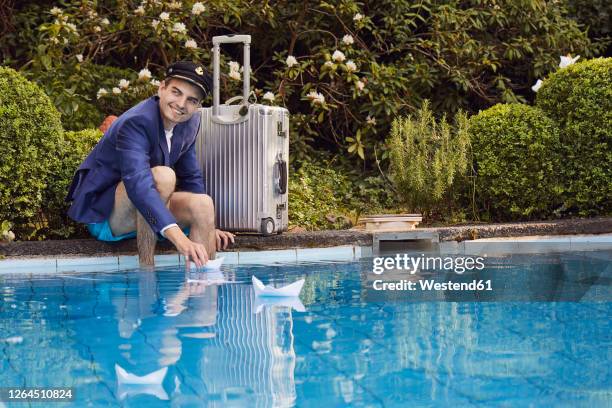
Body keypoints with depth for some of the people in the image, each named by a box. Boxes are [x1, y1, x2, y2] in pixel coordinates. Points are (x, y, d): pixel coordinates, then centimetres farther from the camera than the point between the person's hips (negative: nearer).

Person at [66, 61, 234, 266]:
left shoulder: (191, 123, 1)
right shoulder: (136, 123, -26)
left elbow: (191, 178, 16)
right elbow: (137, 183, -42)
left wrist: (207, 225, 10)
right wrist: (178, 238, -53)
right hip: (104, 217, -7)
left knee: (204, 203, -19)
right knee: (163, 175, -32)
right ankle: (145, 270, -27)